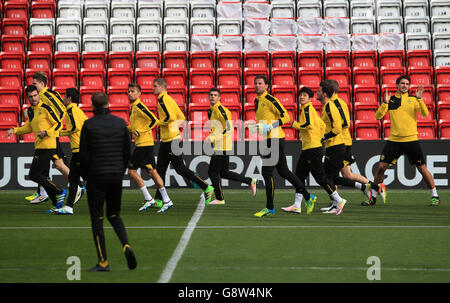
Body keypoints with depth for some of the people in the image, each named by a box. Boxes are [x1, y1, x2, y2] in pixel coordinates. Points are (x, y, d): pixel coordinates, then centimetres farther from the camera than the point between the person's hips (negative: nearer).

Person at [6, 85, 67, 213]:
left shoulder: (45, 108, -11)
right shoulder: (30, 111, 14)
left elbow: (58, 124, -10)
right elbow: (29, 127, 27)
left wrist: (46, 132, -22)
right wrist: (14, 130, 14)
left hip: (47, 146, -9)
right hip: (39, 147, 9)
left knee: (34, 174, -12)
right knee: (43, 176, 8)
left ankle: (60, 192, -2)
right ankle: (56, 205, 15)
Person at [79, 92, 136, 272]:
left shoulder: (89, 124, -8)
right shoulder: (120, 123, 4)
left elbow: (83, 154, -7)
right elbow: (127, 151, 7)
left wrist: (85, 176, 7)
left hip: (96, 176, -4)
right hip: (116, 177, 4)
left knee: (97, 219, 4)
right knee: (114, 215, 19)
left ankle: (103, 262, 2)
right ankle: (126, 245, -6)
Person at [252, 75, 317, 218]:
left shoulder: (271, 100, -12)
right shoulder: (257, 101, 16)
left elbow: (286, 117, -16)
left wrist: (270, 127, -22)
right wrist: (258, 127, 14)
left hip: (275, 139, -9)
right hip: (267, 141, 9)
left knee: (267, 173, -9)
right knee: (284, 172, 13)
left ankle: (269, 208, -3)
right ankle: (308, 197, 22)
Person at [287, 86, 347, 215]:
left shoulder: (307, 108, -10)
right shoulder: (310, 109, 18)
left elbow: (309, 125, -24)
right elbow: (322, 125, 23)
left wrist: (295, 124, -10)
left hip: (312, 149, -10)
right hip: (307, 149, 10)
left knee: (320, 177, -7)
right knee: (299, 175, 7)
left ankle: (339, 201, -1)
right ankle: (297, 206, 7)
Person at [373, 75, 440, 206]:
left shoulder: (413, 99, 2)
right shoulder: (390, 99, 7)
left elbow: (425, 114, -9)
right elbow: (378, 116, -2)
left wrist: (419, 98, -20)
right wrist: (385, 102, -16)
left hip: (411, 140, -2)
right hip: (394, 140, 2)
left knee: (422, 168, 0)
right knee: (381, 167, -3)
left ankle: (435, 196, 12)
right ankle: (373, 197, 10)